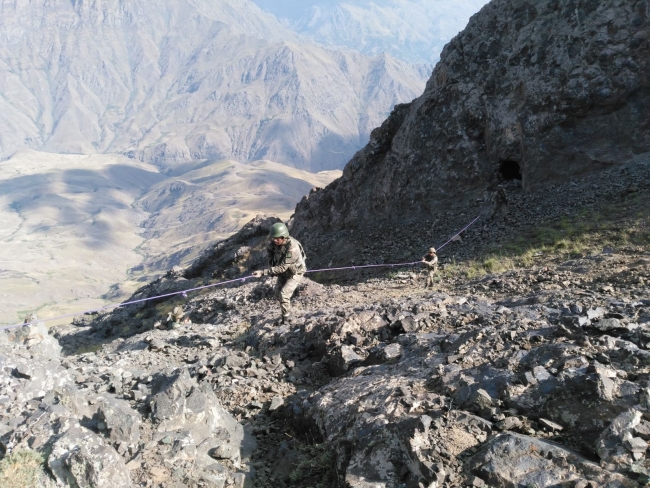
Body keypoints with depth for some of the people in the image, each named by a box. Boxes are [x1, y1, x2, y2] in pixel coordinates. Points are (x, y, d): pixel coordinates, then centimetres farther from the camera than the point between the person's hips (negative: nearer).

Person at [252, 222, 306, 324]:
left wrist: (263, 272, -41)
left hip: (295, 273, -8)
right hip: (284, 272, 8)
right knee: (277, 293, 10)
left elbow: (282, 267, -37)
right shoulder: (275, 242, -15)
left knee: (284, 294, -20)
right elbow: (269, 250, 9)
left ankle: (287, 320, -5)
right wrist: (271, 265, 1)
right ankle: (286, 312, 33)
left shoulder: (292, 248, -37)